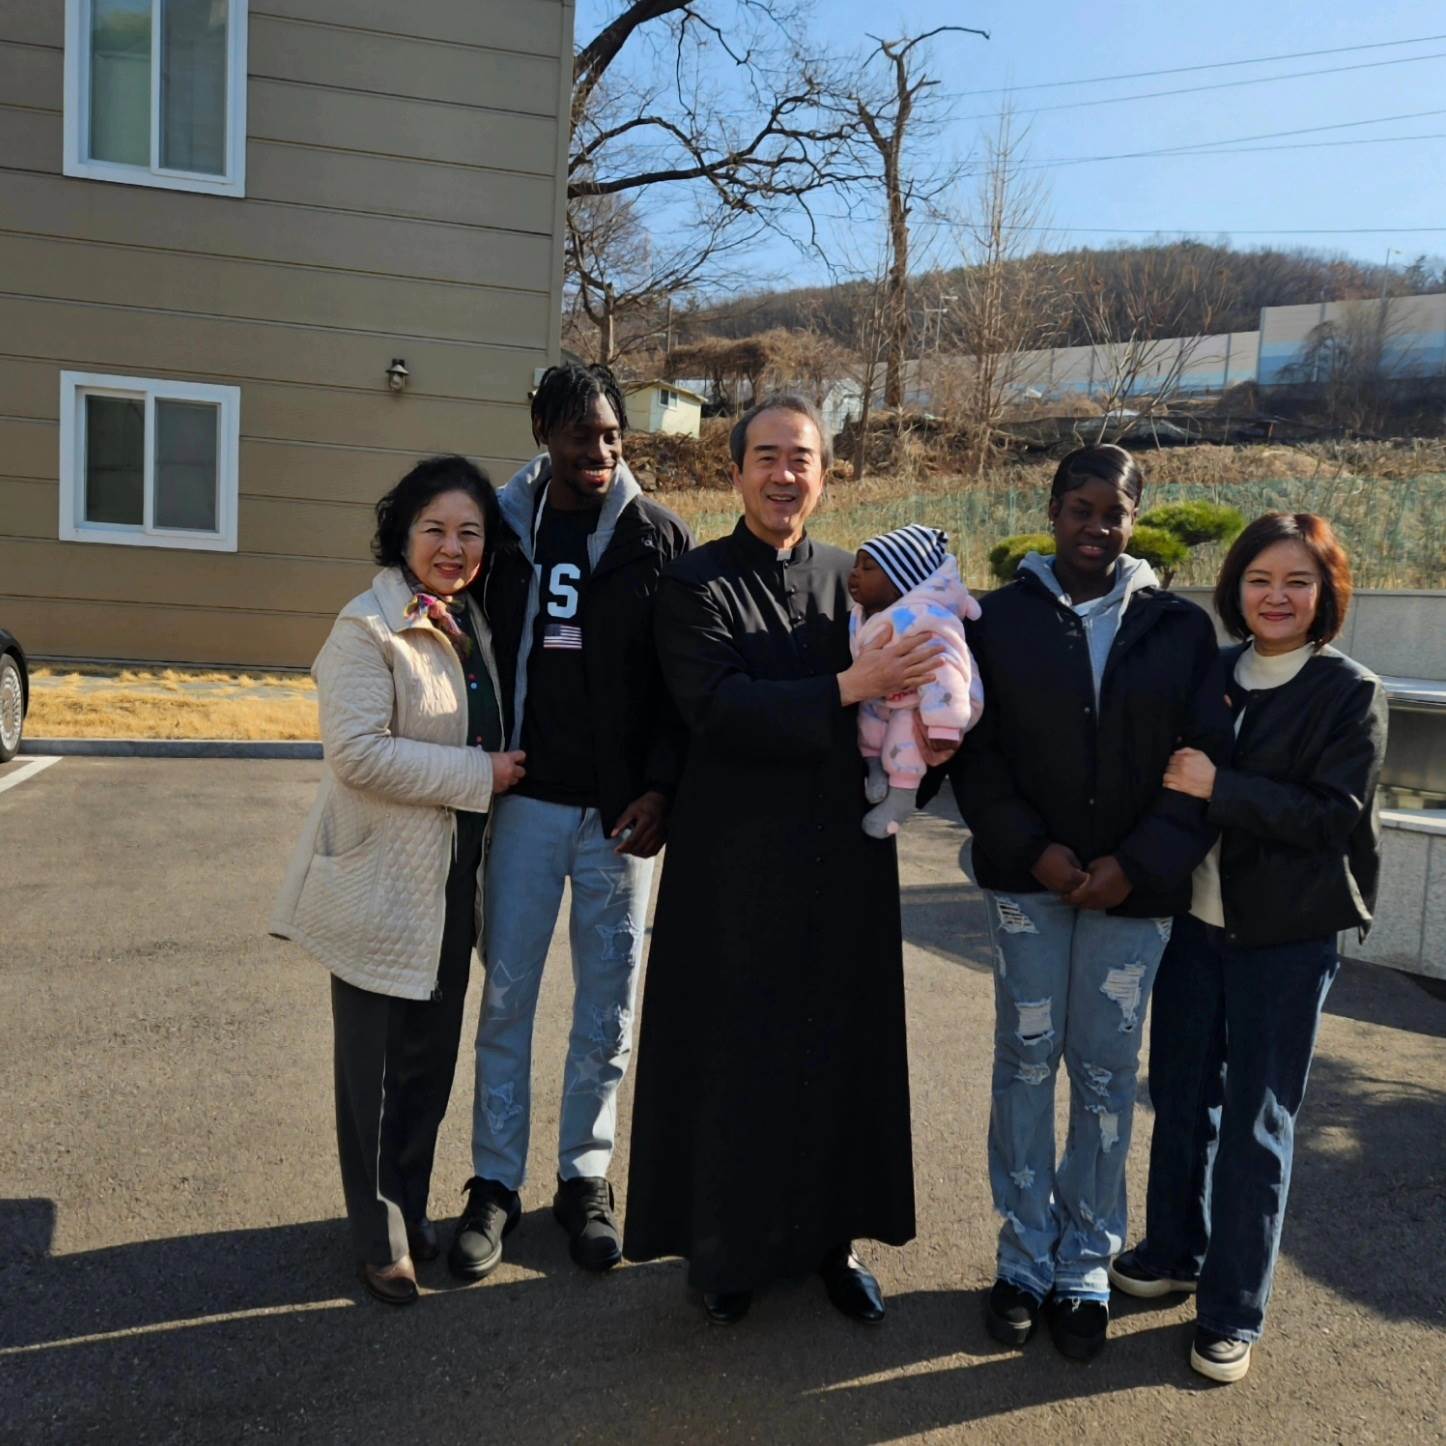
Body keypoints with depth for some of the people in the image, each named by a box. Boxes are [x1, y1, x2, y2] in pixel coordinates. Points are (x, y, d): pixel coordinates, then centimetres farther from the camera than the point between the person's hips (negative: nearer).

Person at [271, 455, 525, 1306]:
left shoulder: (473, 627, 10)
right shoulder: (369, 628, -14)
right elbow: (358, 750, -25)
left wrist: (495, 776, 6)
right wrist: (478, 776, -22)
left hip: (452, 882, 7)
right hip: (382, 884, -7)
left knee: (433, 1062, 16)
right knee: (378, 1071, 8)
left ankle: (411, 1213, 34)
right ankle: (381, 1238, 25)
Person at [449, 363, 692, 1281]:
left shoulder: (659, 537, 0)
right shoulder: (505, 526, 4)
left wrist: (659, 788, -11)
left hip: (619, 808, -1)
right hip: (526, 799, 1)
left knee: (608, 1002, 9)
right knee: (506, 995, 7)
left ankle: (586, 1177, 26)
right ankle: (496, 1183, 22)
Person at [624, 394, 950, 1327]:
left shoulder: (852, 578, 9)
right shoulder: (698, 585, -4)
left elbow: (895, 702, 11)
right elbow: (717, 708, -19)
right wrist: (848, 688, -25)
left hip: (844, 861, 4)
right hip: (737, 863, -4)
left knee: (842, 1047, 12)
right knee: (733, 1054, 6)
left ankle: (831, 1234, 31)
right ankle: (723, 1246, 25)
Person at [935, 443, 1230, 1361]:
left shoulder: (1181, 628, 3)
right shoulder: (1003, 618, 2)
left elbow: (1206, 761, 0)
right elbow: (974, 752, -1)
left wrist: (1138, 863, -10)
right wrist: (1033, 847, -11)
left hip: (1134, 885, 0)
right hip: (1029, 877, 0)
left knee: (1107, 1075, 7)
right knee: (1026, 1062, 7)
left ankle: (1087, 1266, 23)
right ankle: (1025, 1256, 22)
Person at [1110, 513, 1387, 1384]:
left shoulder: (1351, 693, -7)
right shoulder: (1209, 674, 4)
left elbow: (1338, 817, -16)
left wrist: (1218, 788, -22)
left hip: (1287, 936, -4)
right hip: (1196, 918, 4)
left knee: (1256, 1119, 5)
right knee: (1180, 1096, 15)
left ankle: (1233, 1311, 21)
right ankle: (1174, 1252, 36)